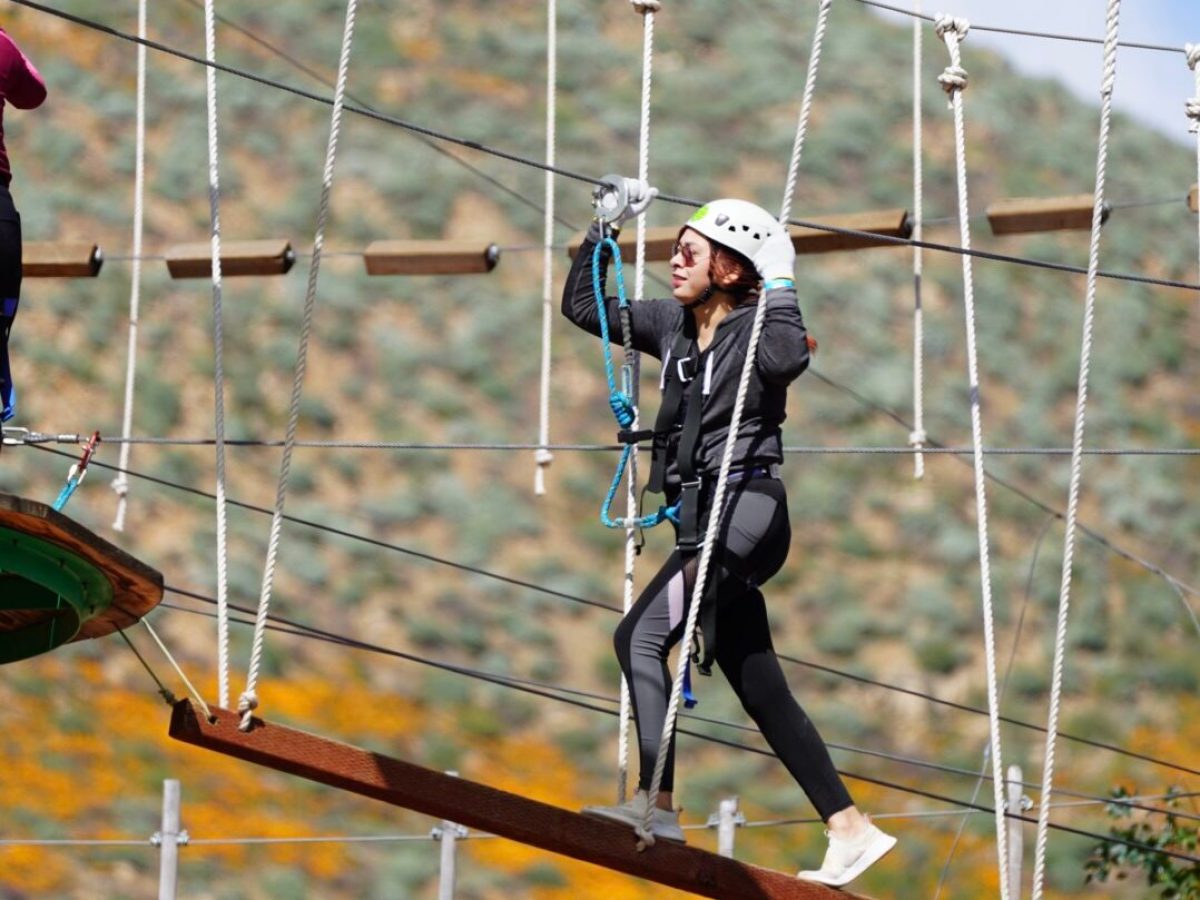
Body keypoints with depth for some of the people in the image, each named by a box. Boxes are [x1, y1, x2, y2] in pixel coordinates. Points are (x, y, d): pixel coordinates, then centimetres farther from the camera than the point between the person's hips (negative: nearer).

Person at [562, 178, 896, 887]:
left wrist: (779, 286, -18)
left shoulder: (755, 326, -7)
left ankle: (657, 803, -25)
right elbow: (584, 307, 22)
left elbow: (787, 360, -30)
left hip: (747, 510, -8)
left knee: (642, 635, -20)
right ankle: (852, 830, 9)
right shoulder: (672, 325, 14)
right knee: (762, 692, 7)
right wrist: (604, 228, 15)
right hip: (702, 522, 8)